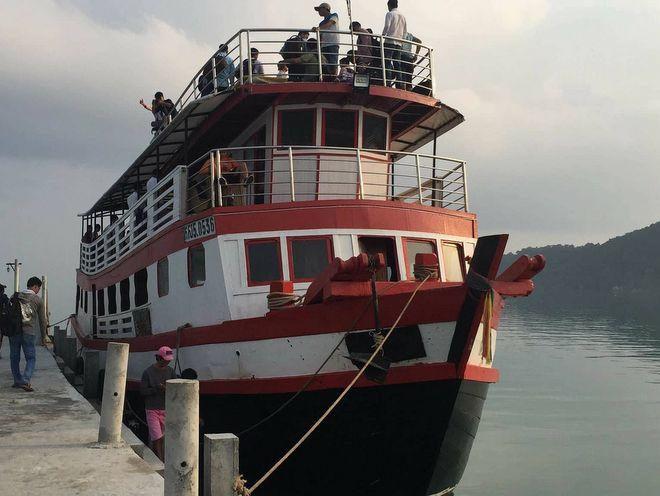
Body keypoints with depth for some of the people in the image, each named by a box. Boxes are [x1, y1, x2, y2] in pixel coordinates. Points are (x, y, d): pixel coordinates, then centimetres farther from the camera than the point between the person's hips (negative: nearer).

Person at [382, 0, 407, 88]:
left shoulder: (390, 14, 0)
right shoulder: (402, 16, 18)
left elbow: (387, 26, -11)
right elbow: (405, 31, 17)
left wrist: (382, 35, 1)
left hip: (390, 42, -6)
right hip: (399, 43, 6)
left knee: (387, 62, -9)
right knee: (397, 64, 4)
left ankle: (388, 81, -19)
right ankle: (399, 85, -2)